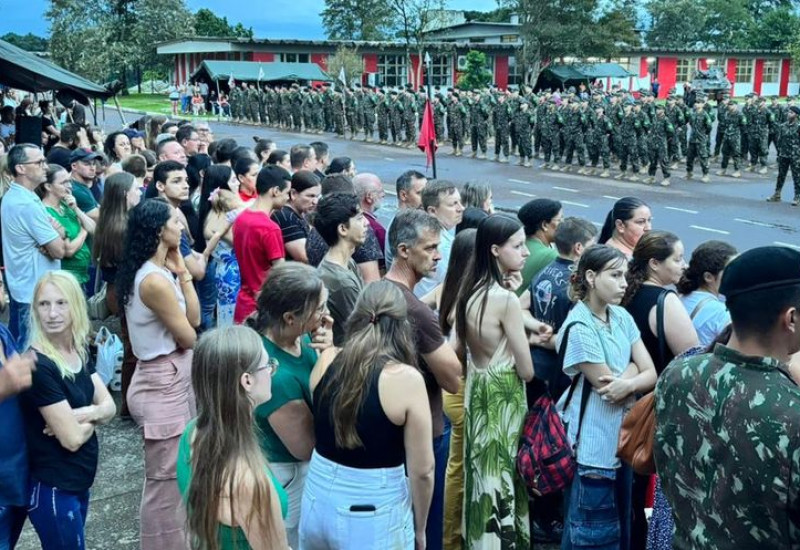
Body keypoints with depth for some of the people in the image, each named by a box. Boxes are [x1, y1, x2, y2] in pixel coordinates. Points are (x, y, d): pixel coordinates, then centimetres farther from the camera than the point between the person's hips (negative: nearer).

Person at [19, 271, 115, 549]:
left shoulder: (79, 352, 1)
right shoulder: (39, 366, -23)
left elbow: (110, 406, 3)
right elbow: (72, 439, -22)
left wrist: (84, 414, -16)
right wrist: (94, 416, -4)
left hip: (79, 481, 8)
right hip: (53, 488, -8)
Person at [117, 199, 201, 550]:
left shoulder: (158, 271, 7)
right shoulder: (155, 280, -23)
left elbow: (194, 318, 5)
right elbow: (189, 337, -16)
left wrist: (181, 270, 2)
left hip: (171, 378, 10)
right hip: (165, 382, -10)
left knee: (178, 472, 24)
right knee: (166, 479, 5)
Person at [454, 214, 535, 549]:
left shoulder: (471, 290, 3)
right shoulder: (506, 299, -21)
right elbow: (527, 371, -17)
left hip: (477, 392, 8)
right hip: (502, 400, -8)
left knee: (482, 476, 21)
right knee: (502, 482, 5)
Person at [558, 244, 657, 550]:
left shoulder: (622, 317, 4)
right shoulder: (579, 328, -19)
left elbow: (651, 374, -1)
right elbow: (607, 386, -19)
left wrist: (627, 384, -20)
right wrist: (631, 368, -5)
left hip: (622, 441, 8)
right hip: (591, 448, -7)